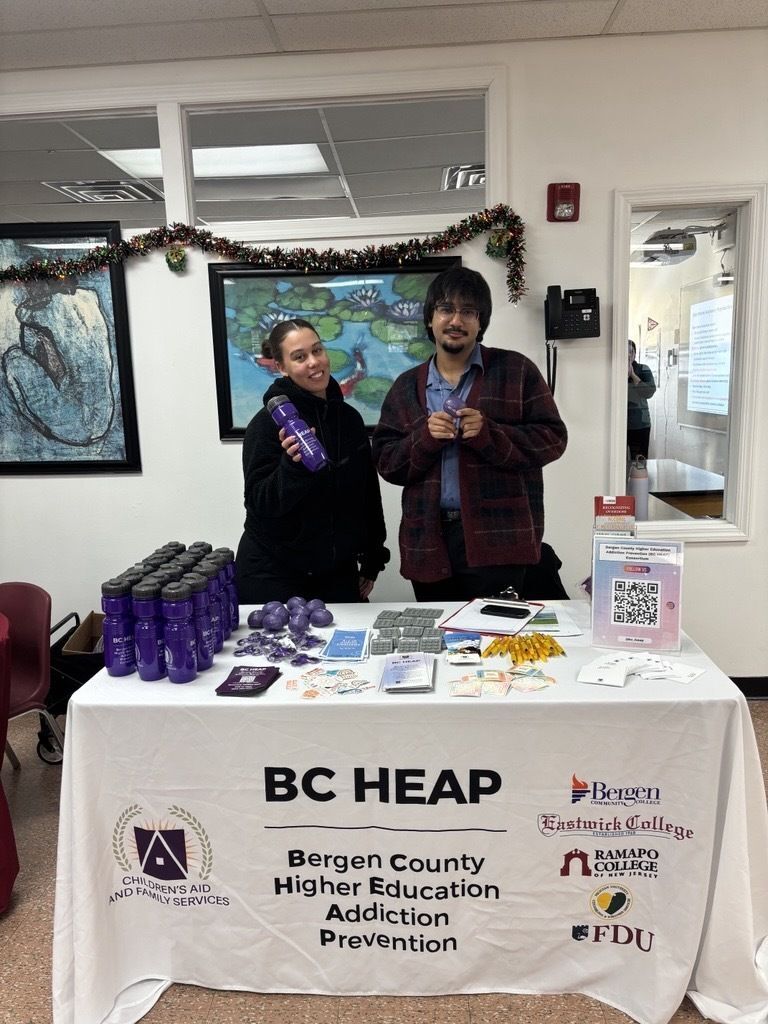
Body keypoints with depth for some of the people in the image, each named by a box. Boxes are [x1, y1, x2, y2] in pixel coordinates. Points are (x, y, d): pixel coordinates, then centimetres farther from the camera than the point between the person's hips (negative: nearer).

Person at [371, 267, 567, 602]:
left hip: (496, 540, -3)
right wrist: (425, 437, -12)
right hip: (429, 543, 3)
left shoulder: (515, 370, 5)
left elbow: (552, 438, -1)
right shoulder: (407, 386, 12)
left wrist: (489, 434, -15)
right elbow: (385, 461, 7)